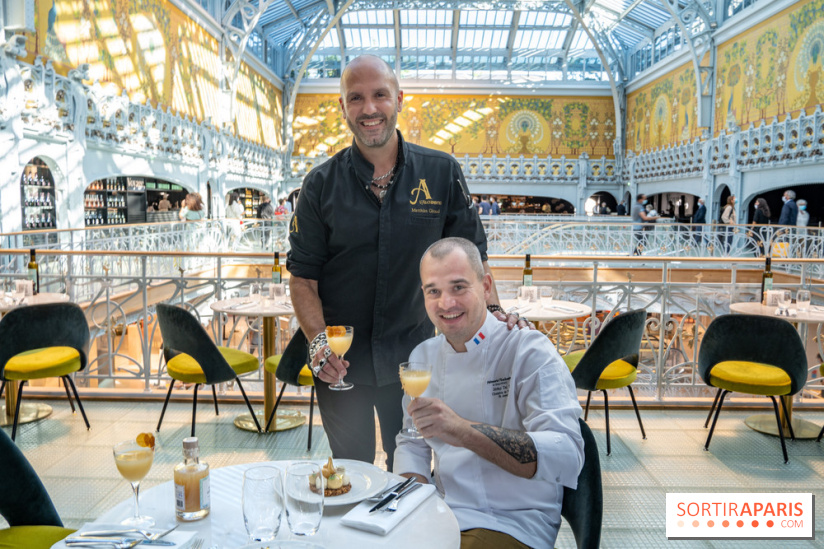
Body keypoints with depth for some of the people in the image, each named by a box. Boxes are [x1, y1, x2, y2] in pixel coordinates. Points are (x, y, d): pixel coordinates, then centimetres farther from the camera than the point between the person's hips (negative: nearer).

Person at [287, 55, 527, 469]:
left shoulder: (442, 174, -4)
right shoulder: (321, 185, -5)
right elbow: (303, 275, -4)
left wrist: (493, 311, -13)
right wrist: (317, 339, -19)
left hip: (412, 357, 0)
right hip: (340, 361, 0)